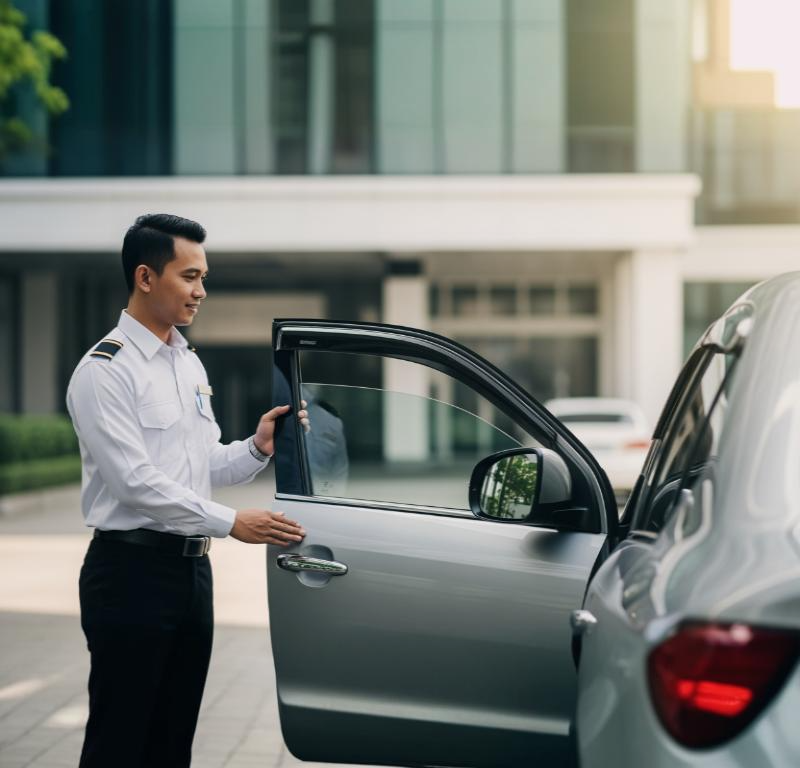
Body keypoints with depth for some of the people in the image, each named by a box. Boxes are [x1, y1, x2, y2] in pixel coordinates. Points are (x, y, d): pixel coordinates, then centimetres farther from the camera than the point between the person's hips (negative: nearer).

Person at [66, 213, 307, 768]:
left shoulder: (189, 363, 15)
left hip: (191, 569, 8)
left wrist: (257, 449, 0)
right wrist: (232, 523, -21)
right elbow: (136, 482, -19)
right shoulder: (105, 370, -12)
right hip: (132, 570, -8)